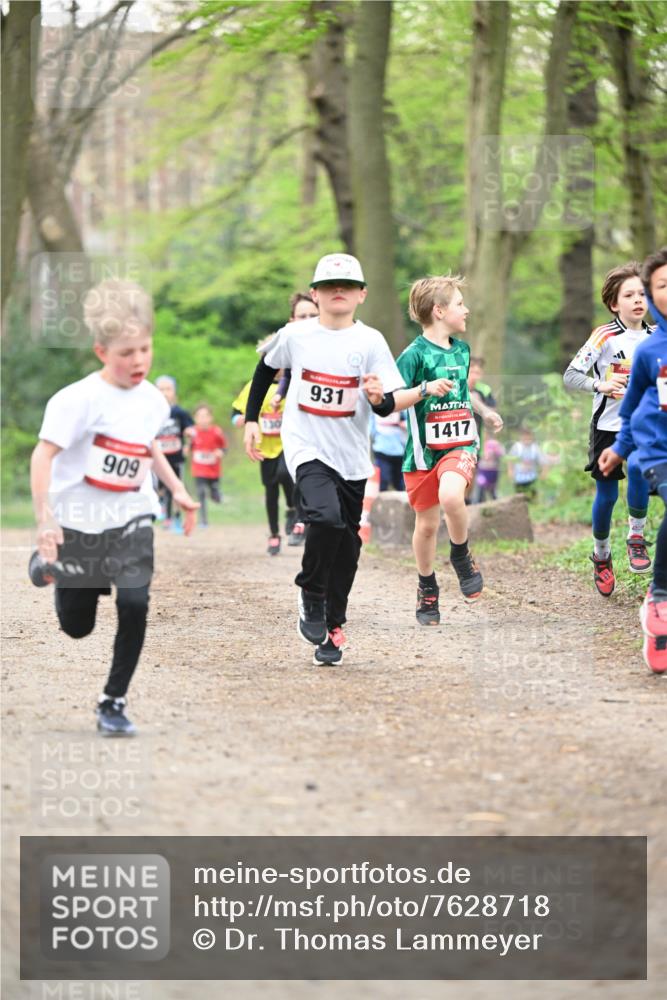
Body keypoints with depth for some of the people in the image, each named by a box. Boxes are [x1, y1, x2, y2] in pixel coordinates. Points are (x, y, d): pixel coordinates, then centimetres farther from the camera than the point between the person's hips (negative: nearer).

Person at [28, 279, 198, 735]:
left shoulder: (153, 400, -1)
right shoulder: (79, 400, -20)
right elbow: (43, 455, -24)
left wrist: (178, 489, 15)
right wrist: (45, 520, -32)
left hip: (131, 519, 3)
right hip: (79, 522, -3)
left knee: (135, 605, -19)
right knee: (77, 627, 10)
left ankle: (114, 702, -1)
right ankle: (48, 564, 45)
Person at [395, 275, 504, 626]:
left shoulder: (461, 349, 9)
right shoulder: (415, 354, -11)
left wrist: (485, 412, 32)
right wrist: (425, 389, -29)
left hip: (460, 443, 3)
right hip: (424, 449, -3)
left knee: (451, 496, -29)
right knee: (427, 524, 8)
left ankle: (461, 555, -2)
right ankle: (427, 590, 28)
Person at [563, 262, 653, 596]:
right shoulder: (604, 337, -12)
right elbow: (570, 375, -16)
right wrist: (599, 384, -32)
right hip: (607, 425, -2)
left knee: (638, 467, -28)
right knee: (606, 496, 4)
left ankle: (636, 536, -8)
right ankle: (601, 555, 29)